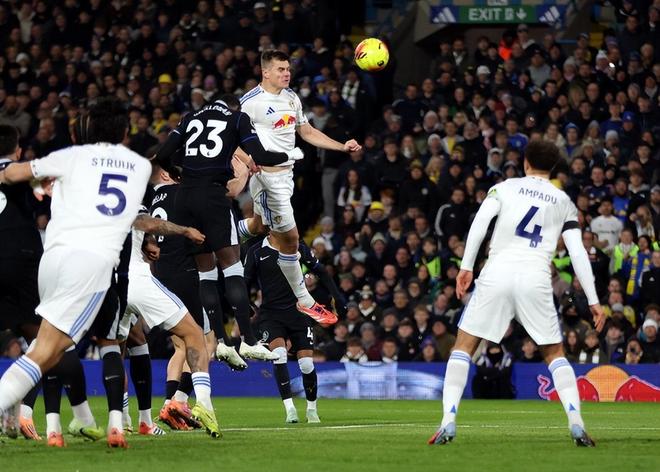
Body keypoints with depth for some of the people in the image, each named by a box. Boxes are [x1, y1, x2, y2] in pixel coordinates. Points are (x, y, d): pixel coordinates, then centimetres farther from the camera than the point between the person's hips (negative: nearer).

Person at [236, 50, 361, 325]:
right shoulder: (251, 101, -14)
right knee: (289, 237, -4)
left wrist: (342, 147, 12)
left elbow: (307, 132, 20)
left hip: (286, 172, 9)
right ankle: (304, 301, 6)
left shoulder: (291, 98, 11)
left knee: (258, 226, 22)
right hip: (267, 175, -9)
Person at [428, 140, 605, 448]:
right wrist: (593, 301, 11)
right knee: (555, 353, 16)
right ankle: (576, 424, -3)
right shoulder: (564, 202, 17)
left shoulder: (505, 187, 13)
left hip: (498, 272, -1)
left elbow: (480, 223, -2)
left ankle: (448, 422, -5)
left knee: (463, 346, 9)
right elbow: (578, 253, 10)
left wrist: (466, 267, -3)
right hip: (536, 277, 1)